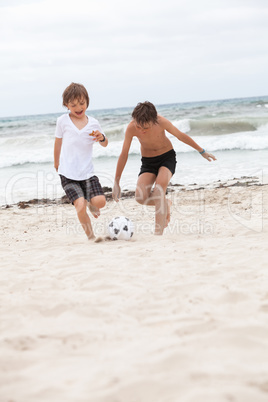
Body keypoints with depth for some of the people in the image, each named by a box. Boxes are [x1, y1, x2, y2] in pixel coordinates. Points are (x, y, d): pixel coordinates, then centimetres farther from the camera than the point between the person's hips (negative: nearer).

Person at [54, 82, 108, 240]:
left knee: (100, 201, -14)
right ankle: (90, 236, 2)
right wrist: (57, 162, 28)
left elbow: (105, 144, 17)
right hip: (68, 174, -2)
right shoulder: (63, 121, 0)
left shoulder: (93, 123, 4)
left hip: (87, 172, 2)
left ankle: (90, 203, 23)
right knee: (80, 206, -18)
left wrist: (101, 137, -8)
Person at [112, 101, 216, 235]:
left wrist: (202, 151, 3)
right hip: (148, 162, 2)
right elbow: (123, 154, -13)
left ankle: (158, 231, -31)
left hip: (167, 157, -2)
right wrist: (116, 183, -8)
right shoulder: (131, 128, -23)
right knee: (140, 197, -20)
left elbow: (181, 136, -9)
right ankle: (164, 203, 14)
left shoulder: (161, 122, -26)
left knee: (159, 186, -30)